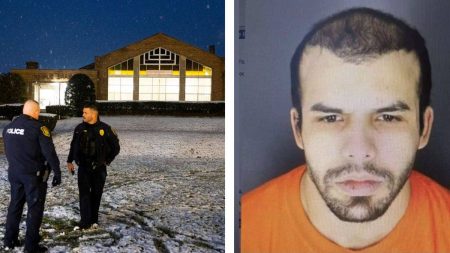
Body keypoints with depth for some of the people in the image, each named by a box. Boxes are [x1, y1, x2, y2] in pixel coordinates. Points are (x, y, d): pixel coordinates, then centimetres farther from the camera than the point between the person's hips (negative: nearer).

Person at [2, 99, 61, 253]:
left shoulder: (8, 127, 7)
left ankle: (9, 241, 25)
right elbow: (50, 153, -17)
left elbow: (8, 151, 15)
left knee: (15, 205, 18)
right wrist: (57, 173, -11)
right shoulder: (38, 128, -15)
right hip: (34, 175, -6)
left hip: (14, 173, 7)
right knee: (35, 208, 1)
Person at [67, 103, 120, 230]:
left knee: (96, 194, 8)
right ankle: (85, 222, -4)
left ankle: (94, 220, 21)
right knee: (84, 193, -5)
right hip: (83, 167, 2)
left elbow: (116, 147, 2)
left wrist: (107, 160, 1)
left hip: (98, 167, -1)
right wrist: (69, 161, 14)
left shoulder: (105, 129, -7)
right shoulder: (79, 128, 3)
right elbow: (73, 145, 15)